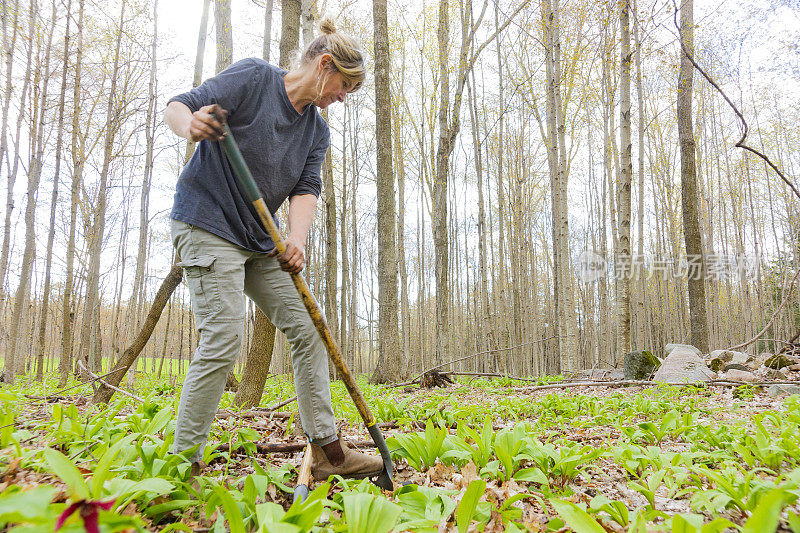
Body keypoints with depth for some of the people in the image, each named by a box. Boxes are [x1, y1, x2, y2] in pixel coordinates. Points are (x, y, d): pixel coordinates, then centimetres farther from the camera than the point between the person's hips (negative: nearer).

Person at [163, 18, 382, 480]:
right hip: (208, 225, -7)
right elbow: (177, 107, -10)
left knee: (306, 329, 2)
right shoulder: (253, 77, -7)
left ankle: (328, 451, 8)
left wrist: (297, 241, -22)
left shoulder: (317, 131, 10)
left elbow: (306, 188, -2)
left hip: (261, 240, 8)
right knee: (224, 339, -16)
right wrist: (191, 125, -36)